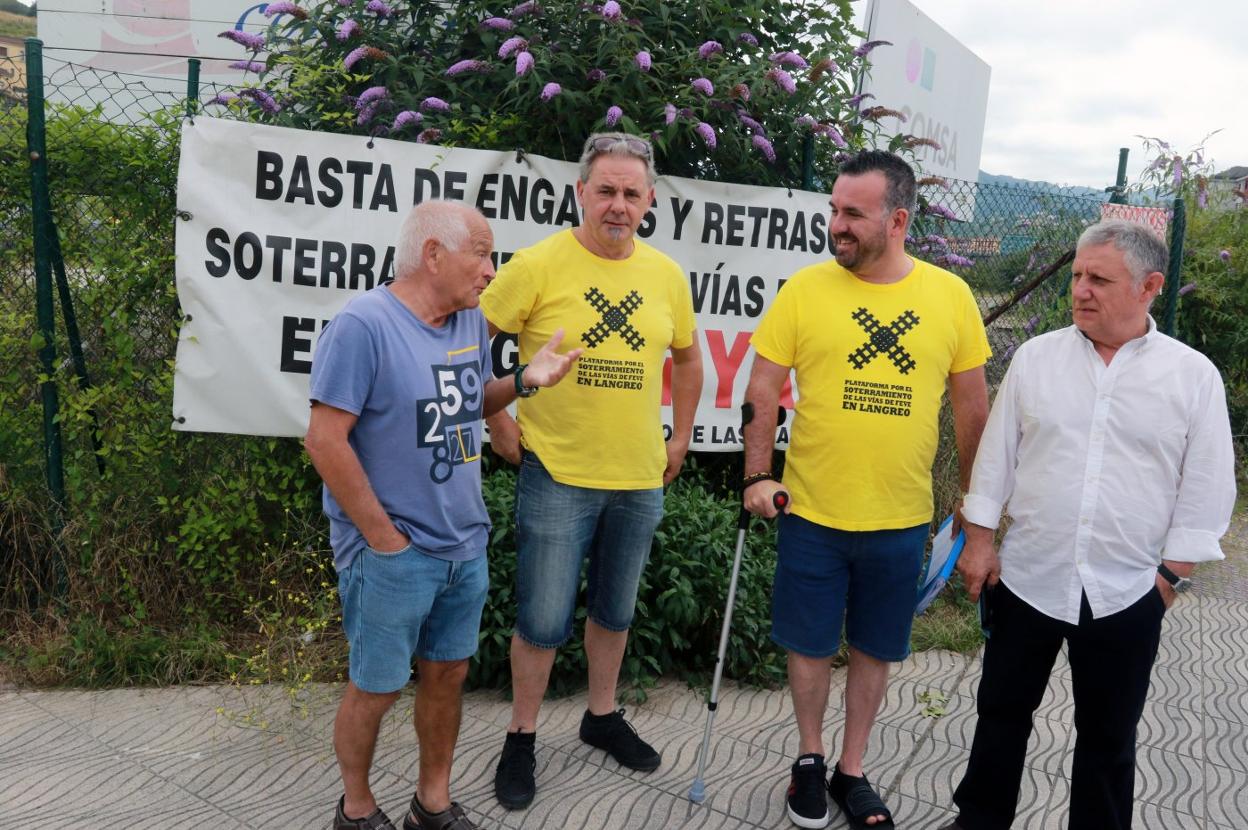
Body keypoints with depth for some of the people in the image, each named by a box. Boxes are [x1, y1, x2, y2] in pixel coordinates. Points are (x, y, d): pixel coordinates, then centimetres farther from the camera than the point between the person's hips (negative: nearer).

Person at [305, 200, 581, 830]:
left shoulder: (470, 320, 4)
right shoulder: (363, 324, -18)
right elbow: (325, 440, -19)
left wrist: (525, 379, -2)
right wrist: (385, 538, -15)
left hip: (465, 547, 7)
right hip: (392, 556, -7)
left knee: (447, 675, 17)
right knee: (376, 689, 9)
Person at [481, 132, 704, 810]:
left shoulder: (667, 276, 3)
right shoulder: (538, 265, -11)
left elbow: (686, 358, 18)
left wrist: (679, 437, 14)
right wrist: (496, 424, -8)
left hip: (640, 480, 4)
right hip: (557, 476, -4)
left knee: (615, 610, 19)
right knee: (544, 620, 2)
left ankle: (602, 716, 39)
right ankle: (521, 737, 24)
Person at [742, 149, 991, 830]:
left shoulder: (951, 296, -2)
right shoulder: (805, 290, -6)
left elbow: (972, 407, 6)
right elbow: (763, 392, -2)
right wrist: (756, 475, -10)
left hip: (901, 519, 1)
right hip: (812, 513, -1)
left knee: (875, 650, 14)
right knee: (810, 645, 12)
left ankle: (851, 772, 34)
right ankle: (809, 760, 35)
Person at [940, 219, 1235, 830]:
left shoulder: (1194, 375, -5)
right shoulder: (1036, 357, 0)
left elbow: (1206, 487, -2)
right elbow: (996, 456, 3)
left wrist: (1173, 573, -4)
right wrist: (979, 542, 1)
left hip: (1126, 593, -1)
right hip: (1026, 577, 2)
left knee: (1108, 736, 14)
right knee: (1001, 712, 16)